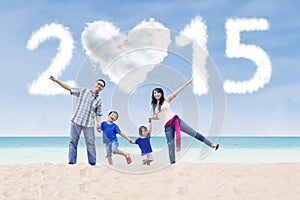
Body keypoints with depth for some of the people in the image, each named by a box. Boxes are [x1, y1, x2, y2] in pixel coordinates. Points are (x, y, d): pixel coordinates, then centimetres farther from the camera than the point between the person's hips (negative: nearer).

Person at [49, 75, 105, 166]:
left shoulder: (99, 100, 9)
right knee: (73, 141, -2)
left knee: (90, 143, -1)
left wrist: (98, 123, -11)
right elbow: (68, 88, 5)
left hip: (89, 124, 1)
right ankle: (71, 162, 1)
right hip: (76, 121, -1)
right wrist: (56, 80, -2)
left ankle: (92, 163, 5)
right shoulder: (83, 90, 6)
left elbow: (98, 114, 9)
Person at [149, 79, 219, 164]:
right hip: (168, 127, 2)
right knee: (171, 148, -4)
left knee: (194, 133, -2)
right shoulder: (154, 106, 14)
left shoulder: (166, 100, 5)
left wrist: (187, 83, -6)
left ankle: (211, 145, 5)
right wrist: (151, 118, 8)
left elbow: (176, 92, 0)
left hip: (175, 120, -2)